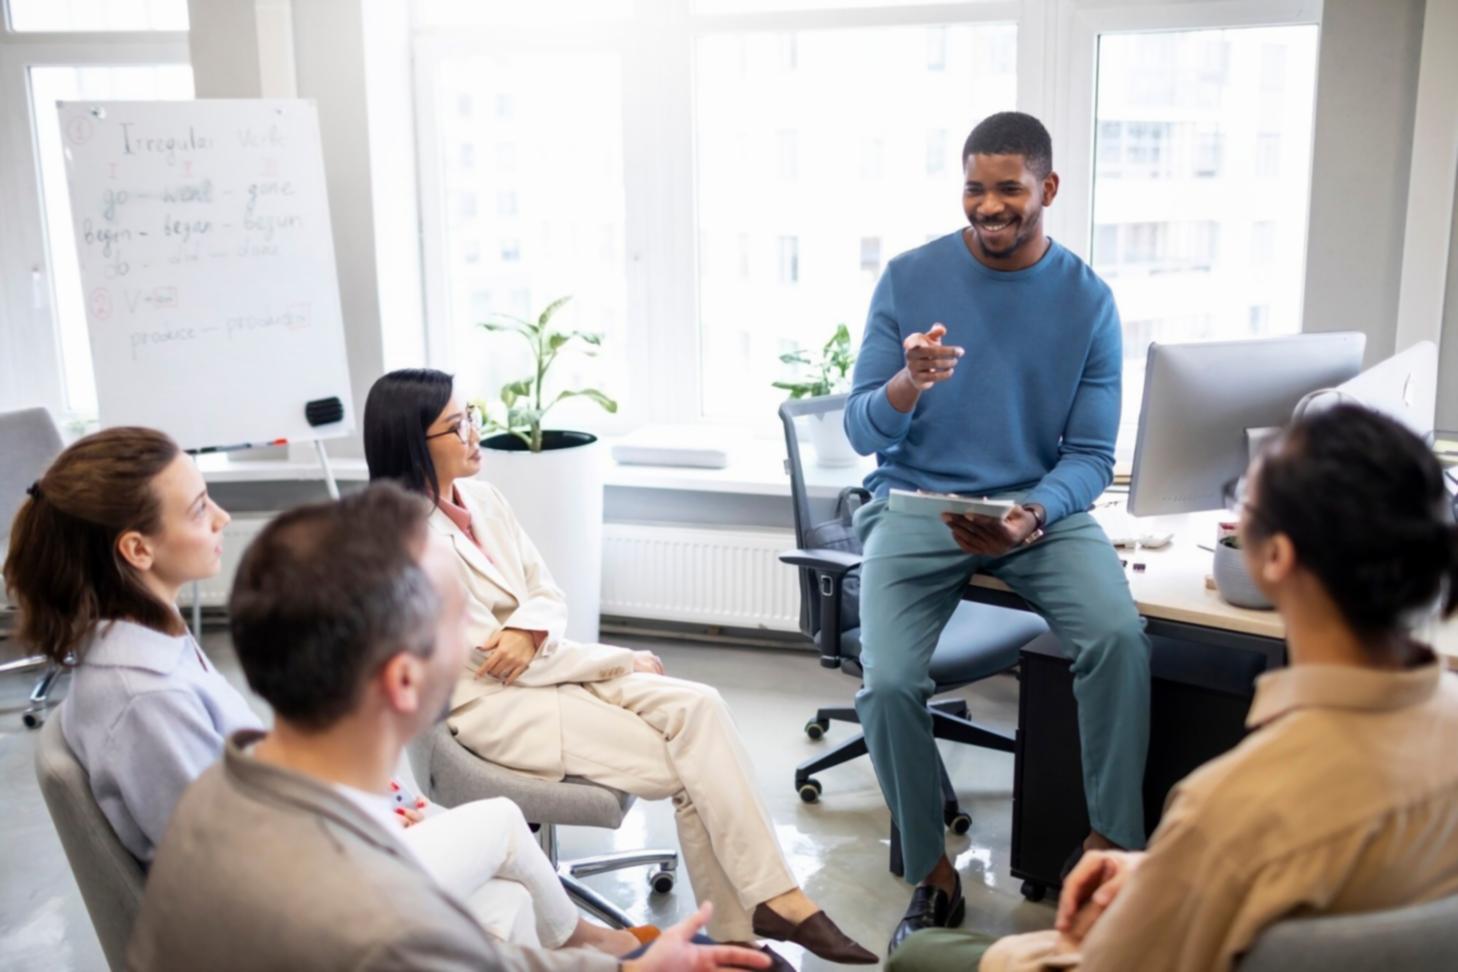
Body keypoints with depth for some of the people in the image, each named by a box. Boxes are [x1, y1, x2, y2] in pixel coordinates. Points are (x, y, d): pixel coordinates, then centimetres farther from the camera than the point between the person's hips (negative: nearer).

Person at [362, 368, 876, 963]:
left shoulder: (481, 497, 6)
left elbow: (549, 595, 11)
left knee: (697, 706, -18)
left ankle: (755, 912, -16)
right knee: (688, 767, -17)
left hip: (540, 668, 7)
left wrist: (529, 627, -16)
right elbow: (495, 663, -17)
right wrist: (627, 662, -10)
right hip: (492, 706, -7)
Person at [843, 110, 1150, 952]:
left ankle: (1113, 842, -6)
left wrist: (1034, 517, -22)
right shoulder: (909, 278, -1)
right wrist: (907, 385, -25)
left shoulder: (1087, 299, 0)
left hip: (1041, 504, 1)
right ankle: (932, 872, 3)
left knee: (1119, 638, -28)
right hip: (915, 504, 0)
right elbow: (862, 431, -2)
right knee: (888, 683, -23)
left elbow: (1091, 456, -1)